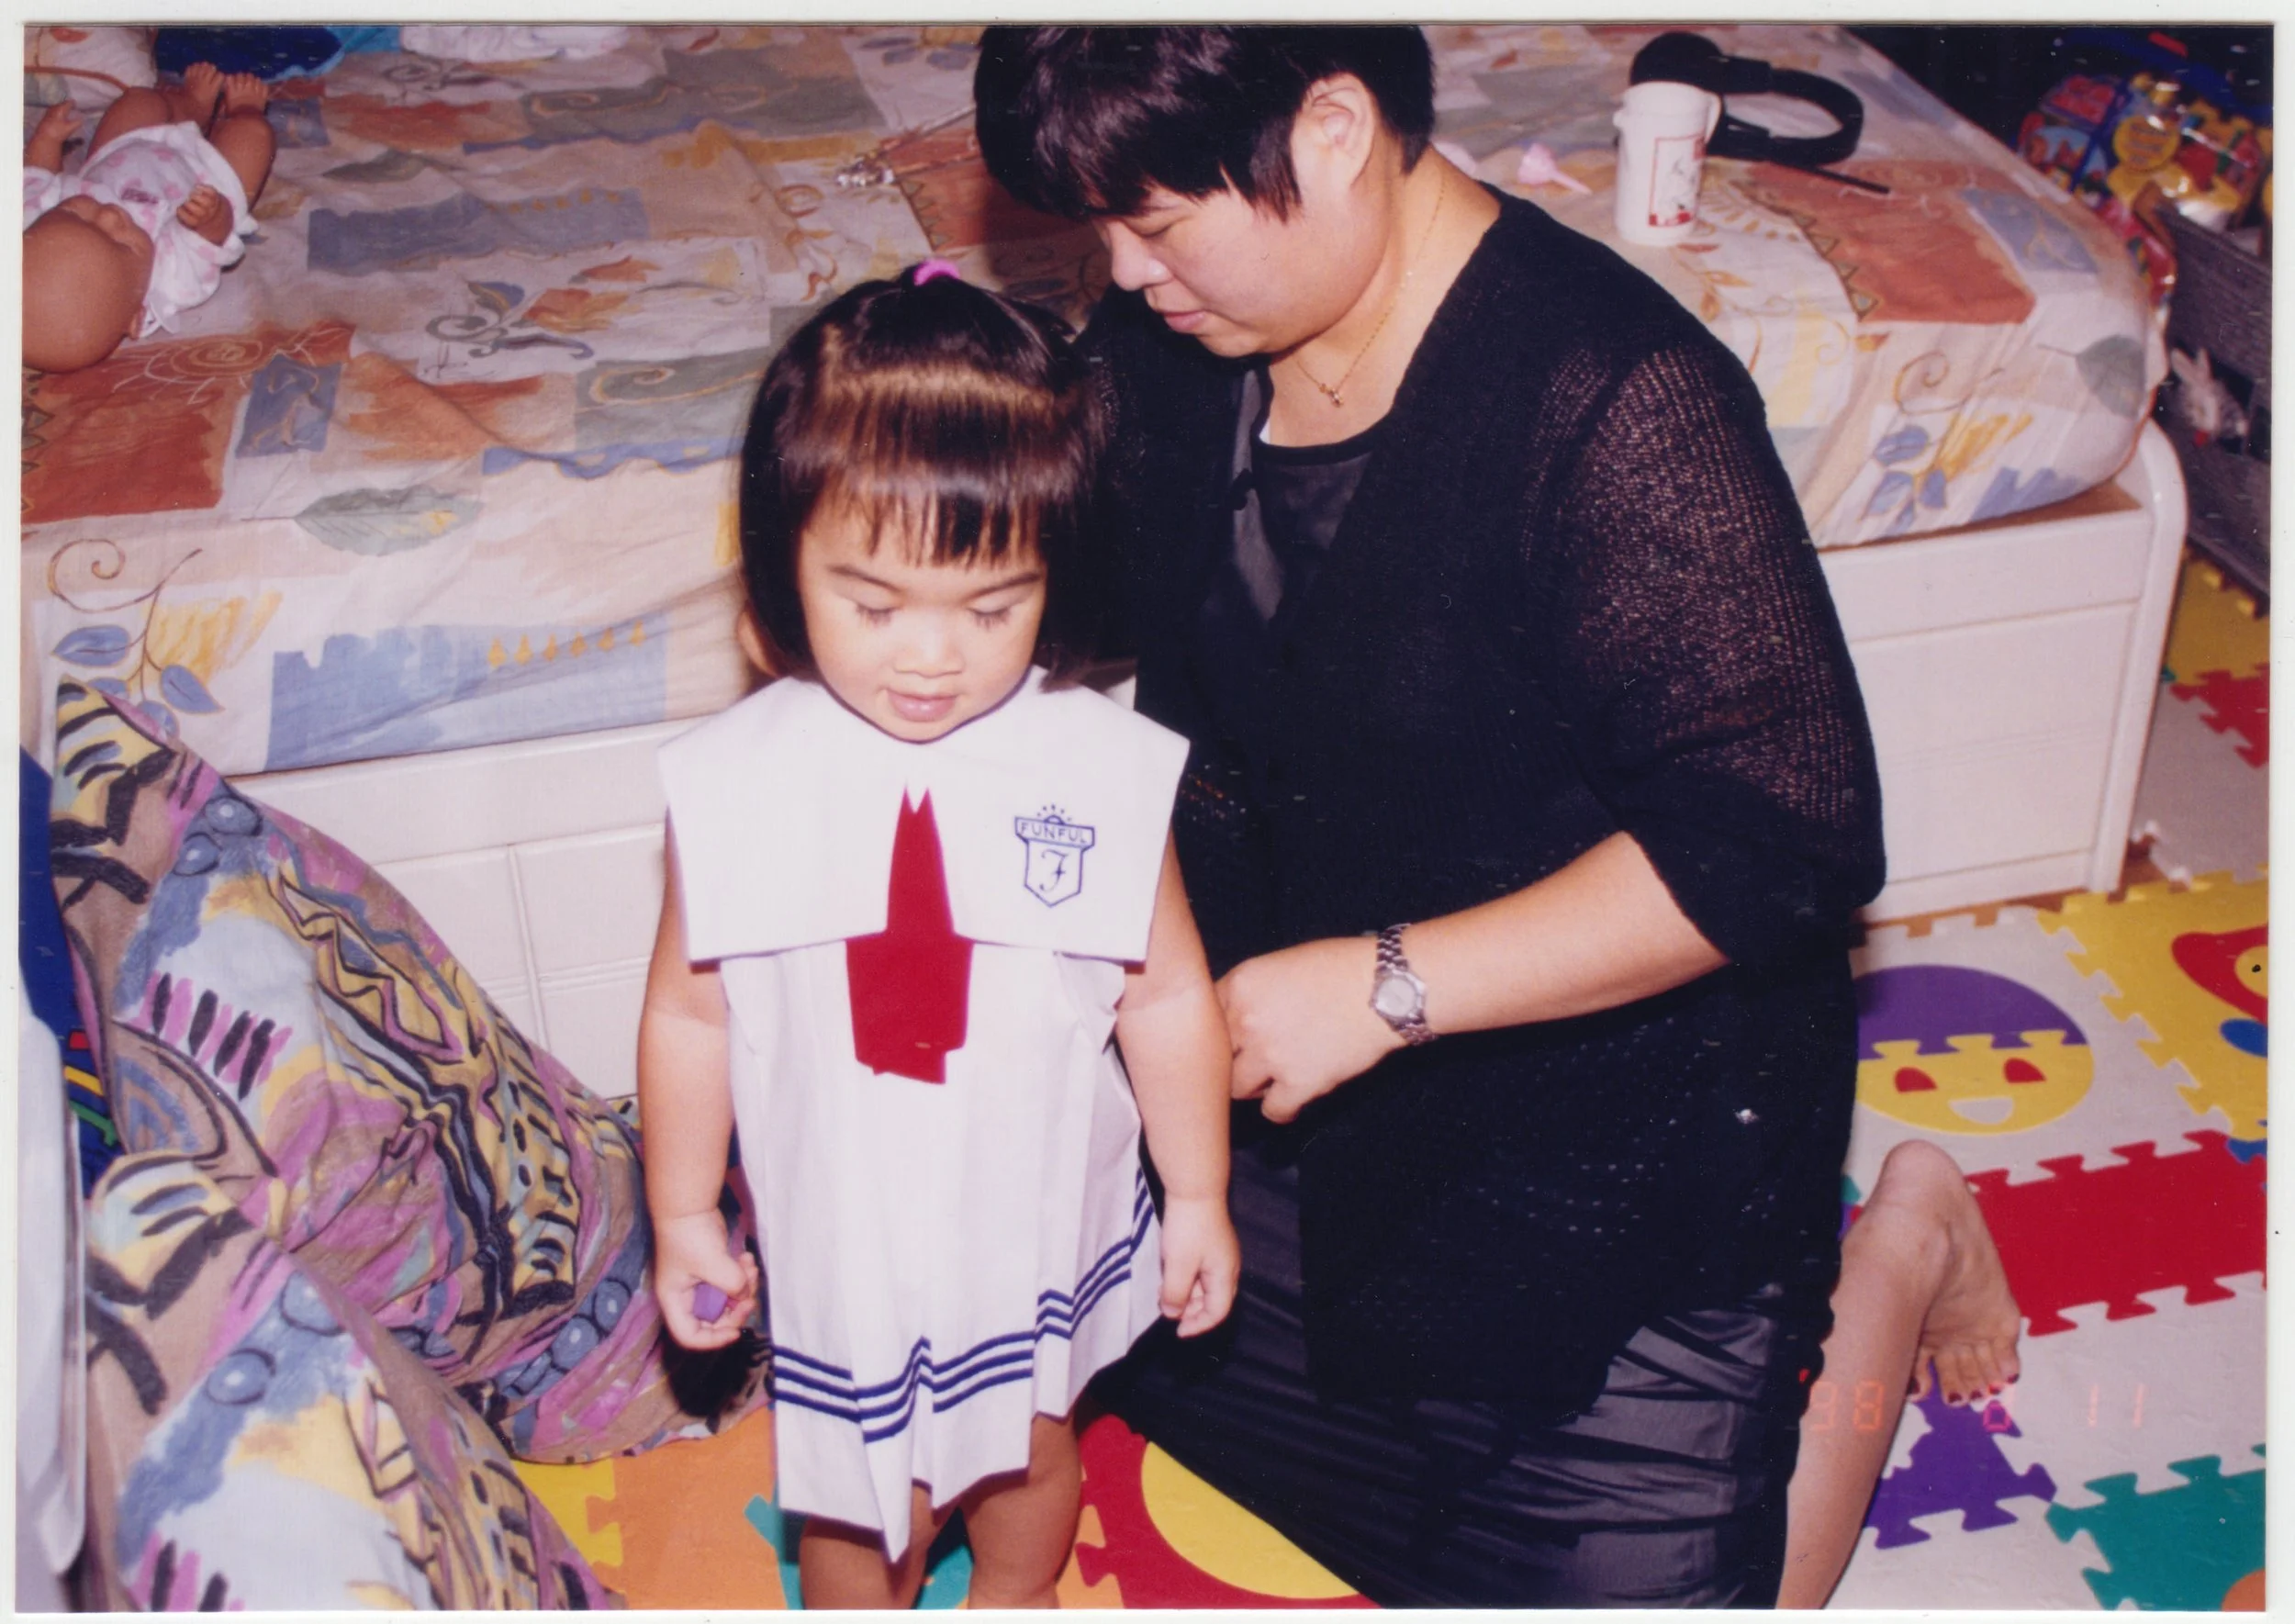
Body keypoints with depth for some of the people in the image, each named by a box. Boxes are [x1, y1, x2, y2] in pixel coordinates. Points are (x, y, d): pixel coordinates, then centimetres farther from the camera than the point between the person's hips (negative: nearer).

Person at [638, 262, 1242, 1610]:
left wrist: (1199, 1196, 2)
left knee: (1030, 1448, 28)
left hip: (1042, 1231, 1)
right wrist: (683, 1217, 2)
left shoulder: (1107, 772, -19)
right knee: (859, 1500, 20)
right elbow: (689, 1013, -6)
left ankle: (1016, 1598, 60)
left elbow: (1170, 996, -7)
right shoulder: (733, 785, -19)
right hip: (844, 1247, -1)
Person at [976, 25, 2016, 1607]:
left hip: (1628, 1078, -6)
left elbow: (1780, 845, -27)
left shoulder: (1616, 399, -27)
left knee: (1604, 1575, -7)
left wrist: (1387, 986, -29)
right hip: (1296, 1009, 7)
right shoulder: (1161, 355, -4)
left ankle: (1888, 1263, 18)